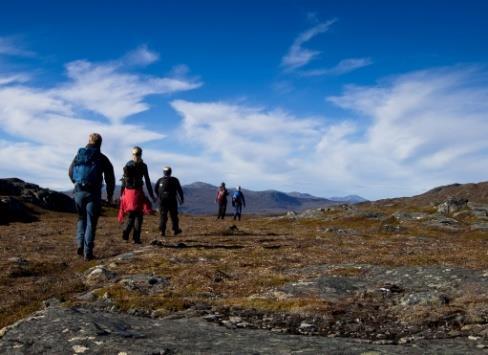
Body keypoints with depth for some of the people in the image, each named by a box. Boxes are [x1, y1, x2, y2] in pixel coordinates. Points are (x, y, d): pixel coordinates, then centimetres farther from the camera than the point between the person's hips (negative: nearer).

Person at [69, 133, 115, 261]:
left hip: (78, 191, 3)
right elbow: (110, 178, 0)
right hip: (93, 193, -3)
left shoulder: (78, 155, 9)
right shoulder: (102, 158, 0)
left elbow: (70, 173, 19)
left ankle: (80, 244, 6)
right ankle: (88, 252, -1)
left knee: (81, 218, 21)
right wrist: (109, 195, 12)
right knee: (91, 222, 2)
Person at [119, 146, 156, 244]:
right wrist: (151, 195, -1)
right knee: (138, 215, 3)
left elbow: (124, 181, 5)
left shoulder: (127, 165, 5)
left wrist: (121, 194, 10)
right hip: (137, 192, -4)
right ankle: (136, 238, -2)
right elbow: (147, 182, -5)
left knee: (131, 215, 15)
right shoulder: (143, 166, -5)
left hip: (128, 192, 4)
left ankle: (125, 233, 2)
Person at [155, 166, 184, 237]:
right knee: (174, 216, 10)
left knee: (163, 216, 2)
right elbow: (179, 190, -1)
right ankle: (176, 230, 17)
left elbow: (155, 189, 0)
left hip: (162, 201, 1)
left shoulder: (160, 180, 3)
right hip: (172, 201, -1)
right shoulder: (174, 180, -1)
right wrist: (182, 199, 8)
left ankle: (162, 231, -6)